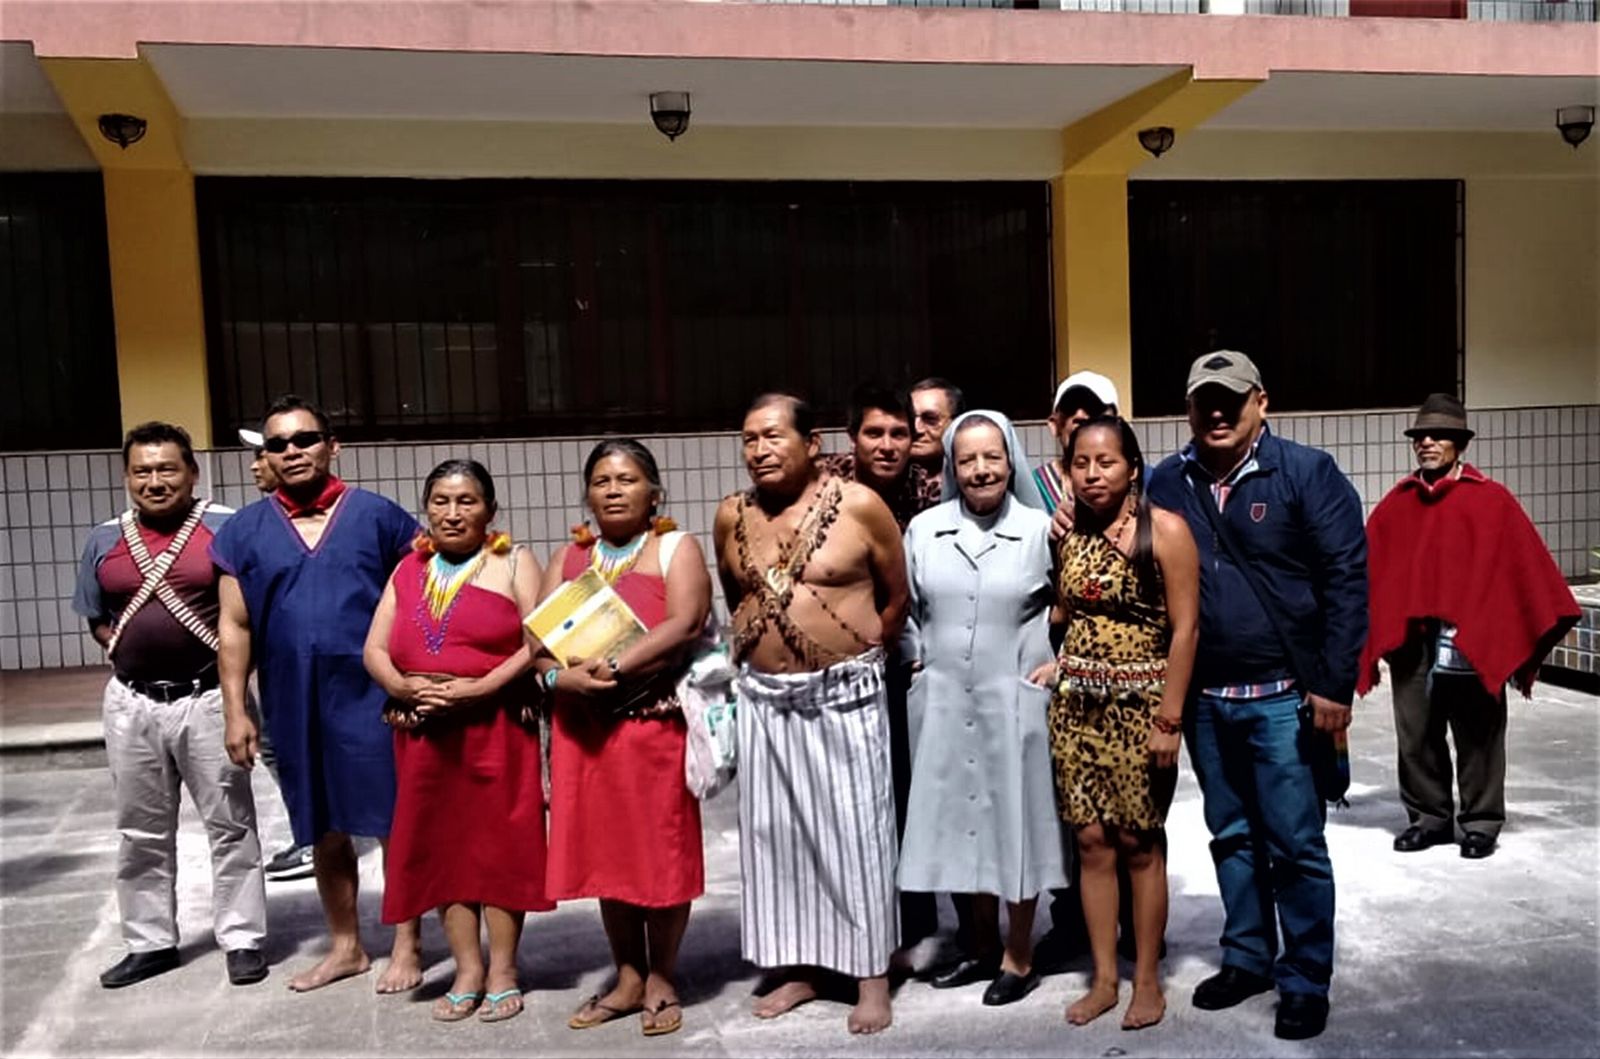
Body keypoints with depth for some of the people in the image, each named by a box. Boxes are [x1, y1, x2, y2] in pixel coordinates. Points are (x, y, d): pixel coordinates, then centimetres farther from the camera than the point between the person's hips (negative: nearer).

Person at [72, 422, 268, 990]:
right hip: (131, 703, 4)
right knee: (141, 832, 13)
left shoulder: (227, 529, -6)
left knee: (230, 825, 4)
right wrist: (131, 650, 3)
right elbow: (96, 619, 17)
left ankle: (241, 939, 14)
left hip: (210, 699, -4)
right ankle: (150, 942, 27)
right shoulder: (104, 540, 7)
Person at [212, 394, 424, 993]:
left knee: (395, 822, 2)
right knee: (325, 830, 14)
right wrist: (236, 712, 3)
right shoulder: (244, 532, 7)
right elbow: (235, 627, 8)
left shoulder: (379, 516, 0)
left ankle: (407, 946, 15)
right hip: (294, 706, 3)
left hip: (373, 698, -3)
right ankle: (346, 946, 29)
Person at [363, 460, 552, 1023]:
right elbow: (374, 650, 9)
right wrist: (402, 687, -12)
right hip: (424, 731, 4)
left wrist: (474, 689, -19)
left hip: (496, 726, -4)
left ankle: (502, 972, 10)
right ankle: (467, 971, 17)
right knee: (440, 847, 7)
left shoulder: (514, 563, 1)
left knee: (499, 844, 0)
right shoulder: (408, 570, 14)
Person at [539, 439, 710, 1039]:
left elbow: (685, 624, -15)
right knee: (607, 851, 10)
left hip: (657, 721, -4)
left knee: (662, 850, 3)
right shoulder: (568, 558, 15)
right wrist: (558, 676, -15)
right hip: (585, 726, 5)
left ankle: (662, 977, 18)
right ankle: (628, 978, 23)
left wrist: (615, 667, -23)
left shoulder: (676, 549, 0)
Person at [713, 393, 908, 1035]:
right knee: (774, 832, 10)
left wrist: (862, 651, 6)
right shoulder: (732, 516, 3)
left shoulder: (859, 505, -9)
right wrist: (749, 646, 11)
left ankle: (872, 975, 14)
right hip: (763, 697, 4)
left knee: (855, 831, 2)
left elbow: (898, 595, 1)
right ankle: (799, 967, 24)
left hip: (844, 695, -4)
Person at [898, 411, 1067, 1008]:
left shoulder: (1040, 530, -4)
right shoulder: (924, 530, 4)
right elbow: (905, 609, 15)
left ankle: (1017, 958, 21)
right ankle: (982, 946, 29)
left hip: (1014, 699, -3)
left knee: (1015, 821, 6)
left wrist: (1061, 661, -4)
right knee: (959, 820, 11)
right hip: (945, 701, 3)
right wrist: (917, 659, 6)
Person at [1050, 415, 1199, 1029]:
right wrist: (1063, 664, 0)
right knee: (1091, 840, 7)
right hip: (1076, 702, 4)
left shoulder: (1165, 530, -9)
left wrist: (1169, 719, -15)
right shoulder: (1066, 532, 5)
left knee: (1139, 842, 4)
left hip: (1139, 703, -4)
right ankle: (1103, 978, 19)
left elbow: (1184, 629, -12)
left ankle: (1147, 980, 19)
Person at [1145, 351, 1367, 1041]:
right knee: (1232, 837, 16)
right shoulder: (1165, 484, 4)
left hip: (1283, 697, -4)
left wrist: (1333, 685, -13)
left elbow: (1347, 580, -10)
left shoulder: (1307, 474, -7)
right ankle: (1246, 958, 31)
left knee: (1295, 845, 3)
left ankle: (1305, 983, 17)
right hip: (1202, 698, 4)